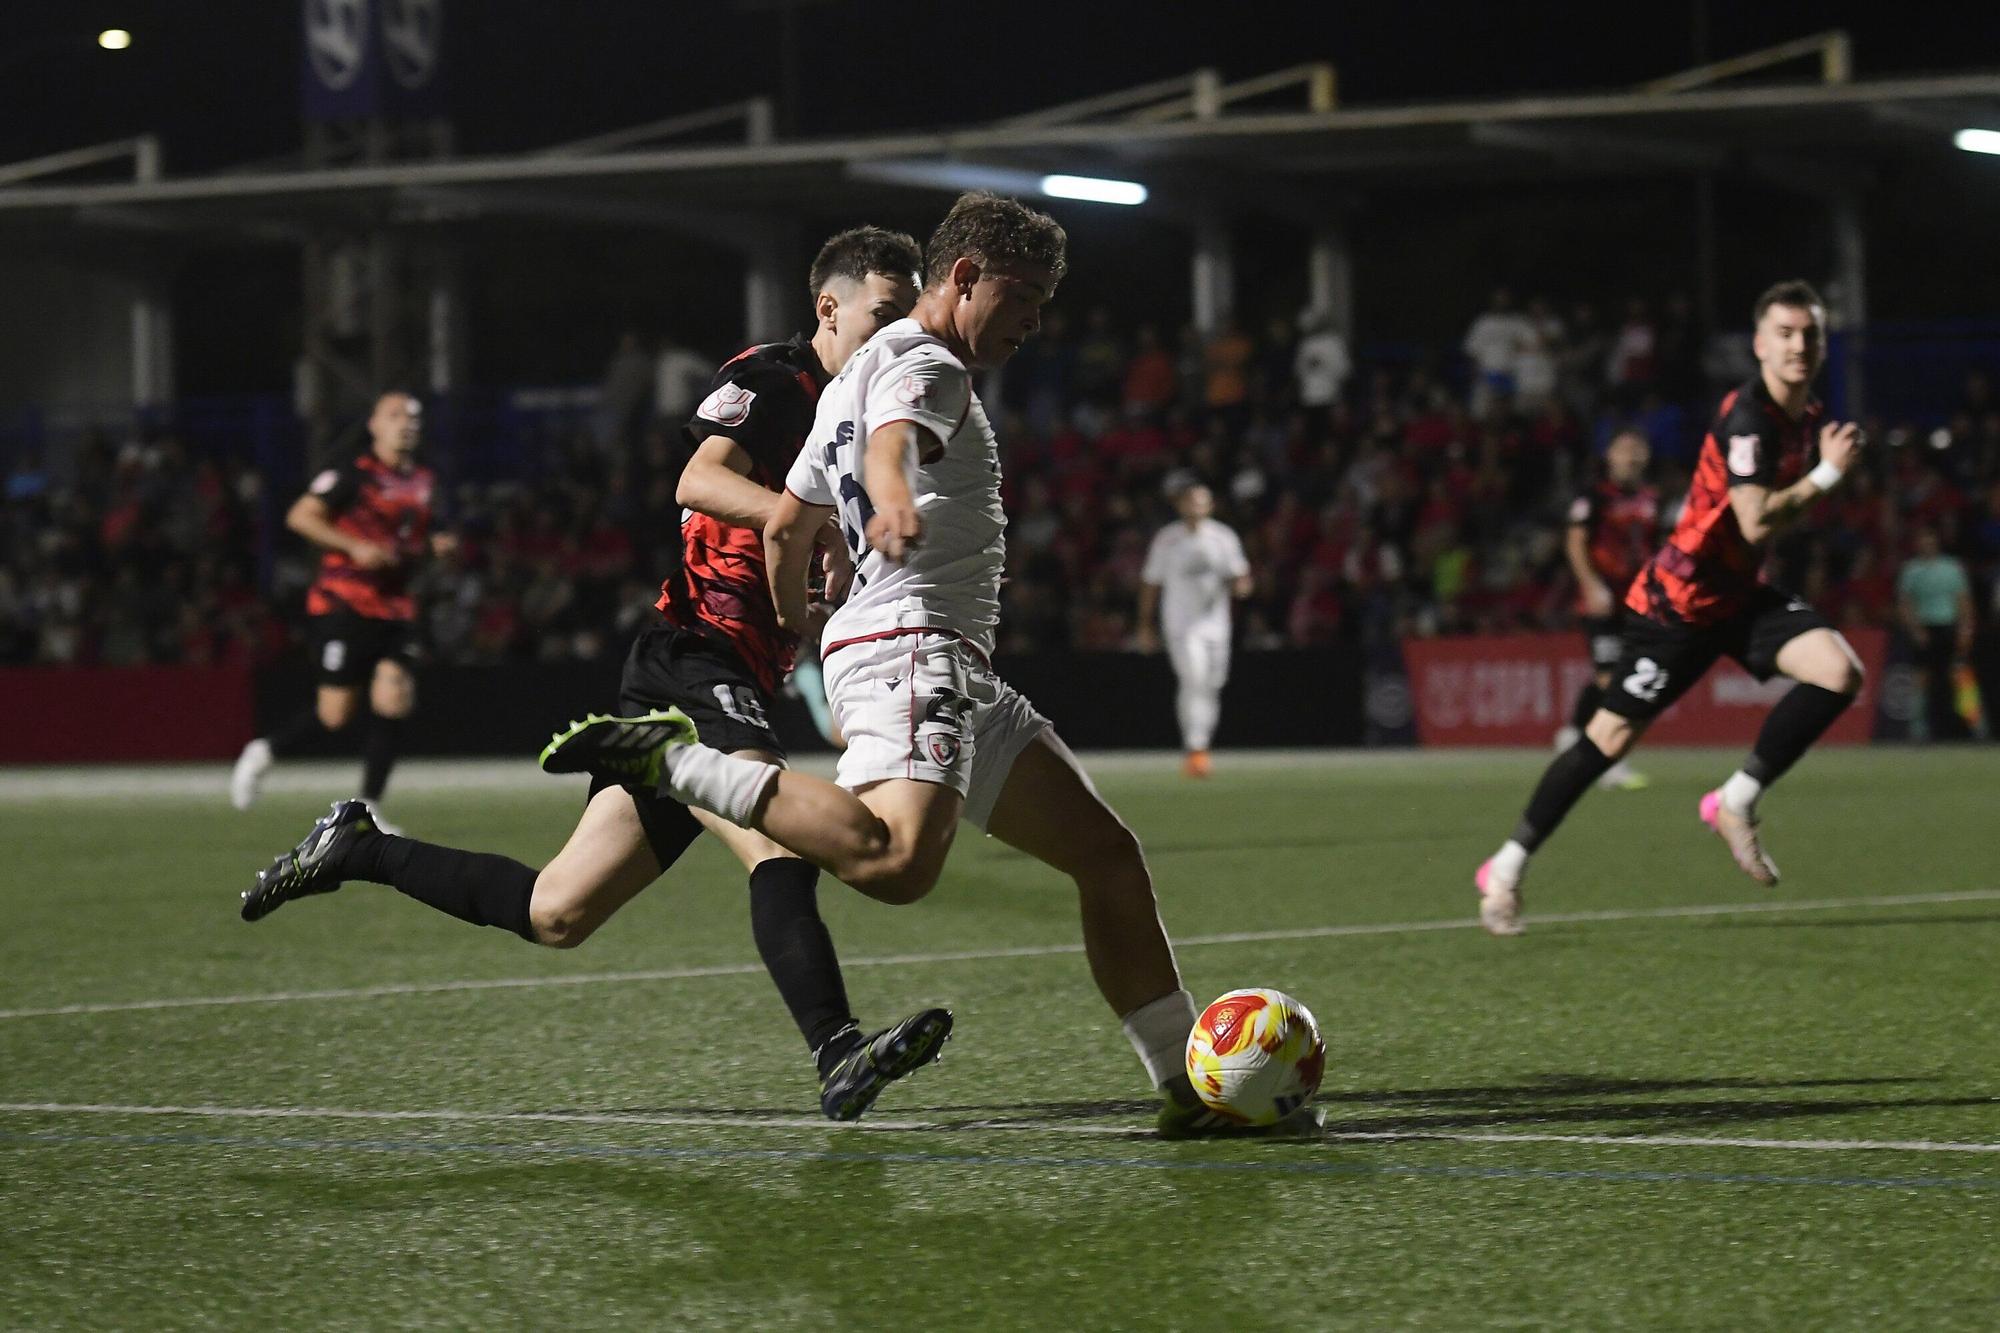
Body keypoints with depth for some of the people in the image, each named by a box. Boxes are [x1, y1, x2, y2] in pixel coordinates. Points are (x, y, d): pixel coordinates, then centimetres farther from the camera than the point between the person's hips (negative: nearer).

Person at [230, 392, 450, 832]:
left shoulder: (423, 482, 14)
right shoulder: (353, 476, -9)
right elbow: (300, 516, -17)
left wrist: (433, 545, 8)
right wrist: (355, 547, -25)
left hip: (394, 609, 6)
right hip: (344, 607, -6)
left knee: (395, 700, -11)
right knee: (336, 714, -6)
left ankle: (368, 808, -3)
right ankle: (263, 753, 21)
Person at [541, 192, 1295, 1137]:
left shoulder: (860, 376, 28)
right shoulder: (923, 363, -3)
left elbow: (785, 528, 33)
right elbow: (892, 440, -28)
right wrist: (894, 498, -50)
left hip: (960, 681, 11)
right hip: (908, 644, -11)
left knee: (1108, 855, 9)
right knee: (897, 862, -33)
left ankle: (1187, 1085, 9)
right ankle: (673, 761, -19)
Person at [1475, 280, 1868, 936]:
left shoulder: (1806, 415, 7)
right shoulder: (1748, 418, -21)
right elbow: (1755, 522, -30)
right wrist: (1828, 473, -24)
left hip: (1740, 592, 8)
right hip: (1681, 600, -8)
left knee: (1840, 672, -15)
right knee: (1612, 736, -2)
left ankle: (1737, 801, -4)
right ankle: (1508, 867, 11)